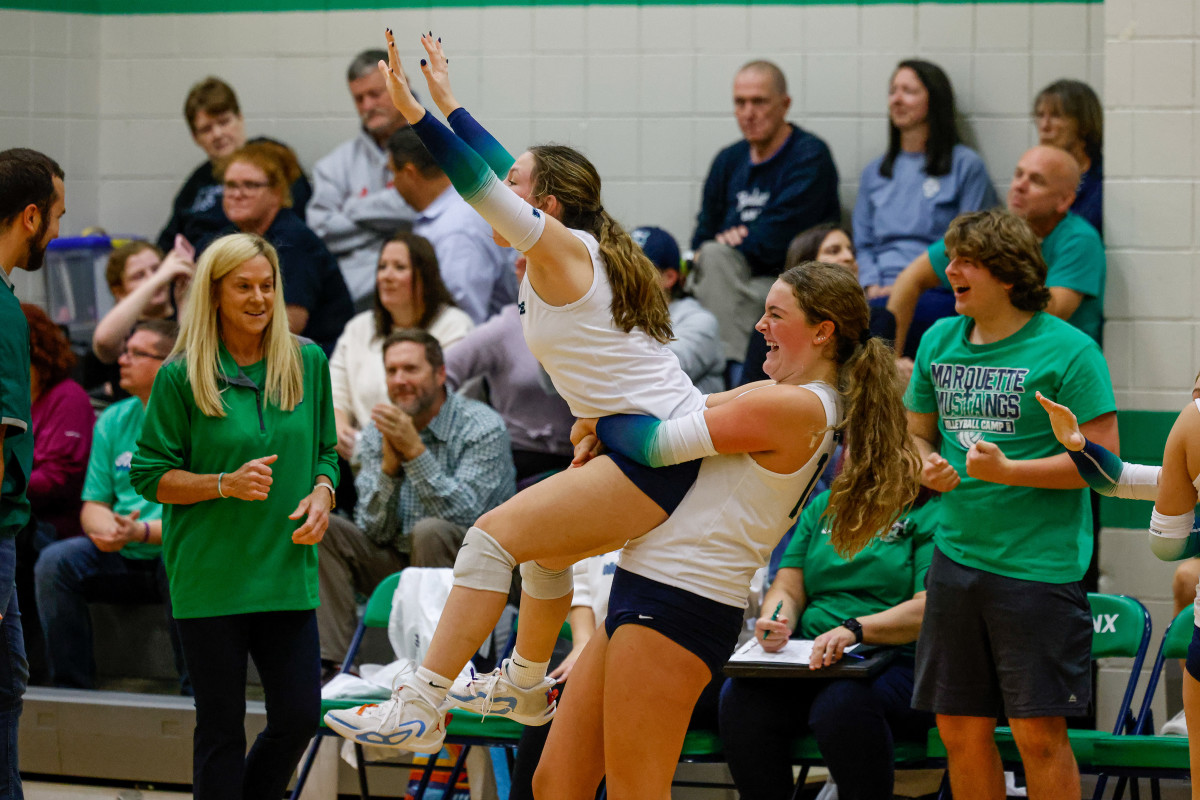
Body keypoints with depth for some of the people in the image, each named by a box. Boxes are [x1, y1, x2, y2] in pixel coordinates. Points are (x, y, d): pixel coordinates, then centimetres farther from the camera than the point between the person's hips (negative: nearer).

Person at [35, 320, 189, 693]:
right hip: (121, 559, 5)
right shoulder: (113, 421, 11)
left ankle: (194, 691, -24)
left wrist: (141, 531, -28)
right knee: (54, 562, -18)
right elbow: (93, 505, 11)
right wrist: (107, 529, -13)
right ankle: (70, 690, -12)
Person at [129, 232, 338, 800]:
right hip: (209, 578, -3)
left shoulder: (306, 363, 7)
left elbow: (325, 451, 16)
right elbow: (149, 475, -3)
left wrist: (322, 494, -5)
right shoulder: (180, 376, -4)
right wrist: (226, 484, -16)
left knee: (299, 716, 2)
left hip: (287, 572, 3)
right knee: (221, 729, 2)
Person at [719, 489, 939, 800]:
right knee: (740, 695, -26)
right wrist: (775, 622, -10)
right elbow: (788, 588, 16)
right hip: (814, 658, 5)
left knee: (841, 704, -39)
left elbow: (928, 610, -13)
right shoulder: (822, 506, 20)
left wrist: (853, 629, -29)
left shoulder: (933, 514, 0)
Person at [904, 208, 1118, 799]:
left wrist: (1008, 471, -20)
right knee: (960, 730, 8)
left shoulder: (1068, 349, -8)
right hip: (956, 554, 6)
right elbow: (917, 432, 23)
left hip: (1039, 566, -6)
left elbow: (1102, 457, -11)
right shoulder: (940, 340, 11)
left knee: (1038, 733, -5)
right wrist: (927, 466, 0)